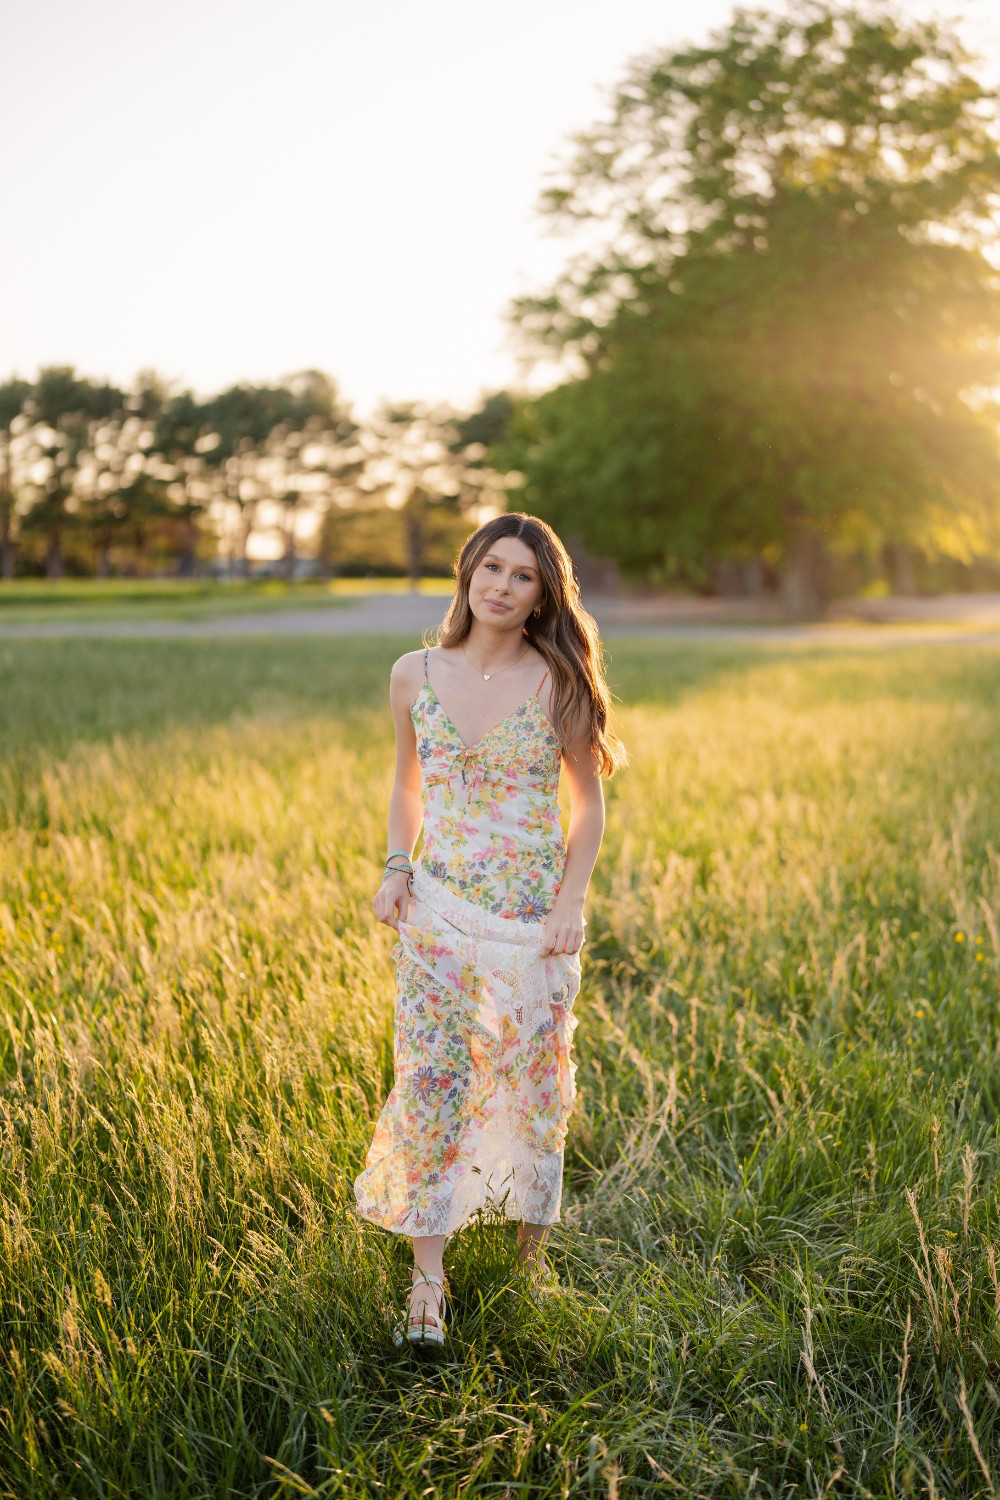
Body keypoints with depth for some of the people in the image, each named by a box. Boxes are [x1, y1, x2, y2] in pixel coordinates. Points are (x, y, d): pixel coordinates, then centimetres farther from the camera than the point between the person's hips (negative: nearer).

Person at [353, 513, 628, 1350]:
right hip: (439, 906, 2)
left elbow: (589, 802, 1)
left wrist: (573, 900, -8)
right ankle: (429, 1276, 8)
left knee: (530, 1081, 8)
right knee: (428, 1081, -2)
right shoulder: (415, 675, 1)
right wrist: (396, 867, 3)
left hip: (533, 912, -1)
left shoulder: (556, 683, -6)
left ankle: (531, 1254, 28)